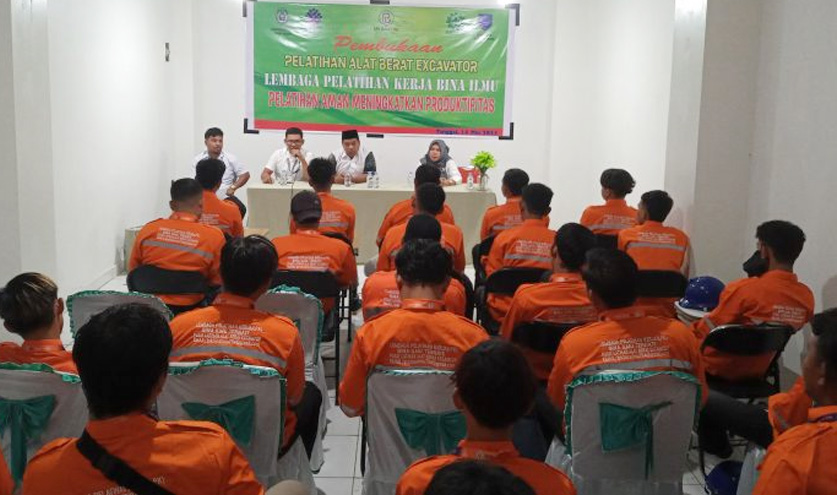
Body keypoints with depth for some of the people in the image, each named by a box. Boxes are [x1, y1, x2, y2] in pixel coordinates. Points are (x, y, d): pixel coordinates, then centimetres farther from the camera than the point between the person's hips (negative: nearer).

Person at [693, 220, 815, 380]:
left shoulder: (744, 289, -28)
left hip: (718, 368, -6)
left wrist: (691, 329, 4)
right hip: (757, 371, 6)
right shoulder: (807, 297, -10)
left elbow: (705, 331, -16)